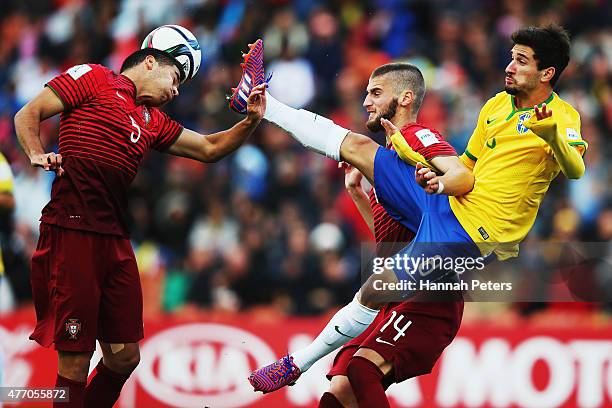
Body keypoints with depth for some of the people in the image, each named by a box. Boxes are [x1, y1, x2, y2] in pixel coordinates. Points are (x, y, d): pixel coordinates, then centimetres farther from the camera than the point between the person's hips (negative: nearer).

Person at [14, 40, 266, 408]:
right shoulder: (92, 78, 5)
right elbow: (28, 115, 2)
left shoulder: (153, 120, 23)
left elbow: (209, 149, 30)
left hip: (115, 239, 8)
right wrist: (37, 154, -16)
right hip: (72, 233, -8)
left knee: (125, 356, 7)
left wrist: (251, 121, 14)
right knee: (75, 360, -9)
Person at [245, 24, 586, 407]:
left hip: (470, 232, -7)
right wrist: (440, 179, 0)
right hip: (443, 200, 7)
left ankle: (297, 365, -3)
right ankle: (264, 105, 16)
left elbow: (575, 170, -31)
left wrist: (552, 135, -51)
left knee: (372, 294, -14)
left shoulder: (562, 117, -11)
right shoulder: (496, 105, 11)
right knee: (356, 146, 3)